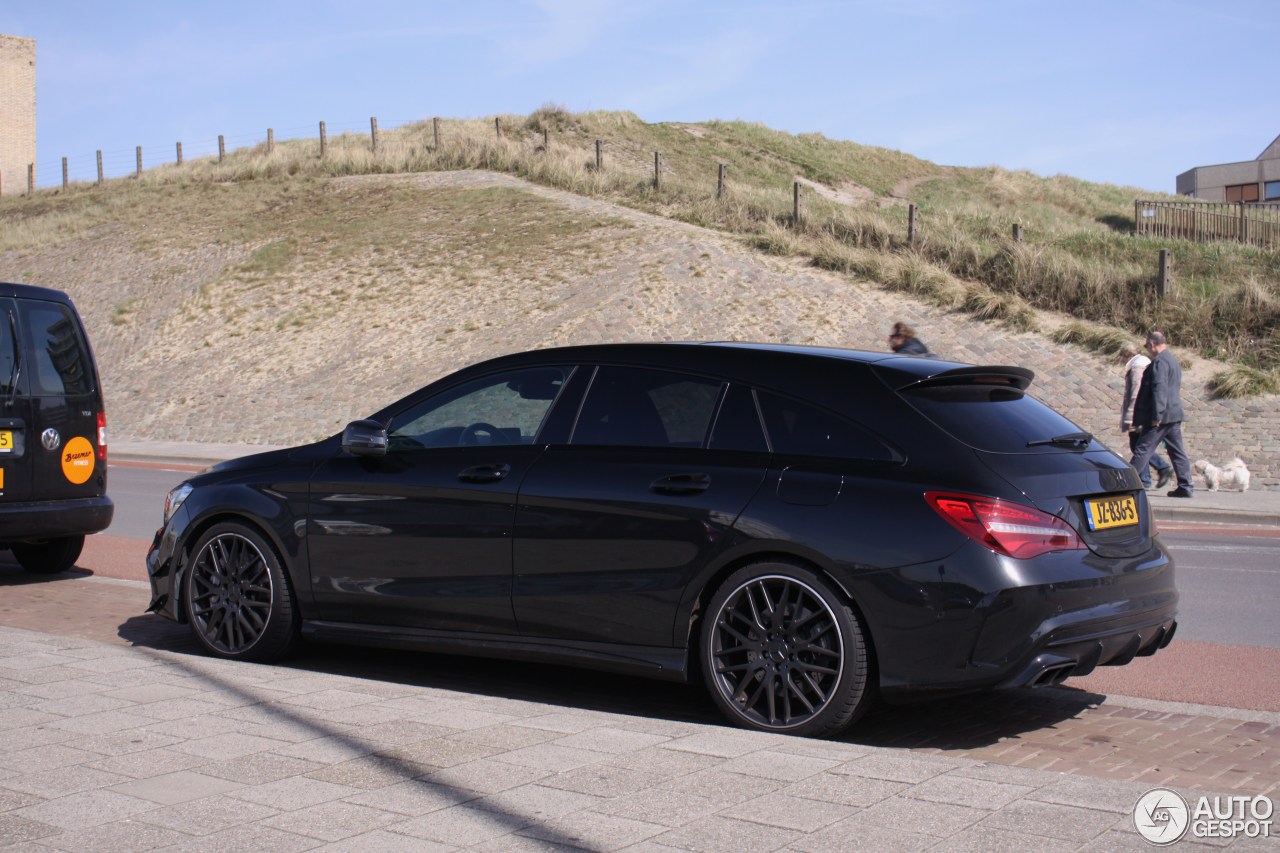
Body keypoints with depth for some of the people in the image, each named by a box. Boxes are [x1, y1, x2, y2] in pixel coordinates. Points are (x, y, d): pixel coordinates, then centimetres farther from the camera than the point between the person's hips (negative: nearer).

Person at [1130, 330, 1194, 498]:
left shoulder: (1160, 362, -15)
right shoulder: (1173, 361, 18)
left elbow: (1159, 389, -23)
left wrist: (1156, 415, -25)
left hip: (1162, 416, -9)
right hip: (1175, 414, 10)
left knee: (1143, 449, -5)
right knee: (1177, 451, 8)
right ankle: (1185, 487, 8)